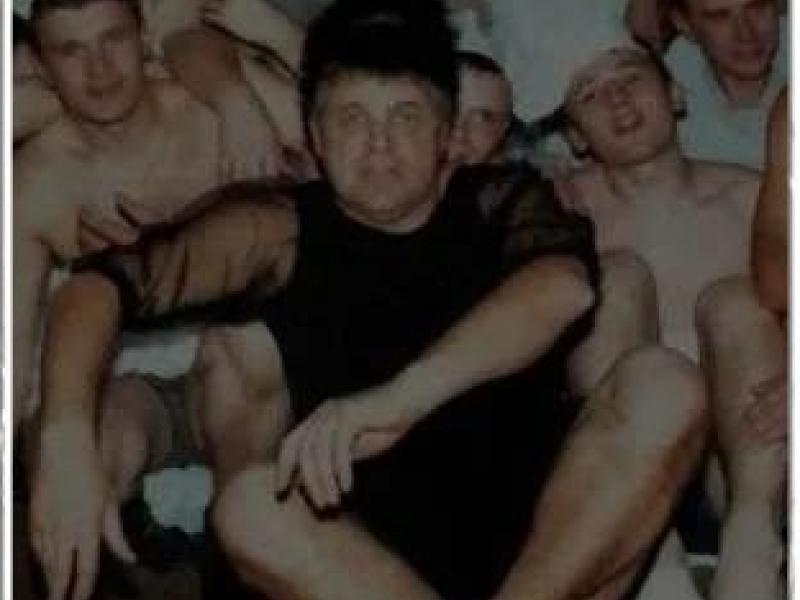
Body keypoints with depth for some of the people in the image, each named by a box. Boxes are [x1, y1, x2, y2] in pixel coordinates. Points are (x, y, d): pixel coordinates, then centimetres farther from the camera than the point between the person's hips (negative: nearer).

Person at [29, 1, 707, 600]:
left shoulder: (502, 202, 7)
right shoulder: (278, 230, 6)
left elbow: (564, 283, -17)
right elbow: (98, 285, -5)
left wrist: (399, 399, -33)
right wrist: (67, 441, -26)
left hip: (545, 537, 1)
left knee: (665, 387, -23)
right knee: (251, 508, -31)